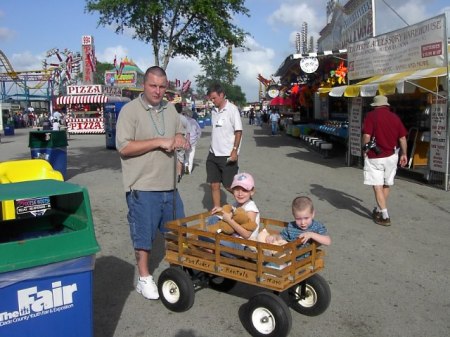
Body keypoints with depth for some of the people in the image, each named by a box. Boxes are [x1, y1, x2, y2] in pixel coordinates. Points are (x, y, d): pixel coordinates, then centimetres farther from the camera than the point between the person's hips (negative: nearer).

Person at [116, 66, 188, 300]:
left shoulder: (170, 109, 9)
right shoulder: (130, 110, -11)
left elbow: (180, 133, 22)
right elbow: (124, 147, -19)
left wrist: (179, 139, -4)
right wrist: (159, 142, -21)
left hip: (169, 185, 6)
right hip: (143, 187, -6)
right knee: (144, 234, 6)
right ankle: (144, 278, 23)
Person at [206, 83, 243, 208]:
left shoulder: (232, 109, -10)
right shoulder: (214, 111, 8)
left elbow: (238, 131, -11)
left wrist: (234, 150, -17)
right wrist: (213, 148, 13)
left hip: (227, 155, -6)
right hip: (213, 155, 6)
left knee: (230, 186, 2)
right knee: (214, 185, 8)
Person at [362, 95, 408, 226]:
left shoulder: (371, 115, -7)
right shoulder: (395, 117, 6)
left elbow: (367, 135, -16)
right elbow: (402, 138, 5)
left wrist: (365, 150, -1)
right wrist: (404, 154, 16)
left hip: (375, 157, -5)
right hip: (391, 156, 5)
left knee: (377, 187, -1)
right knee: (386, 185, 18)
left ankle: (385, 217, -4)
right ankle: (379, 210, 34)